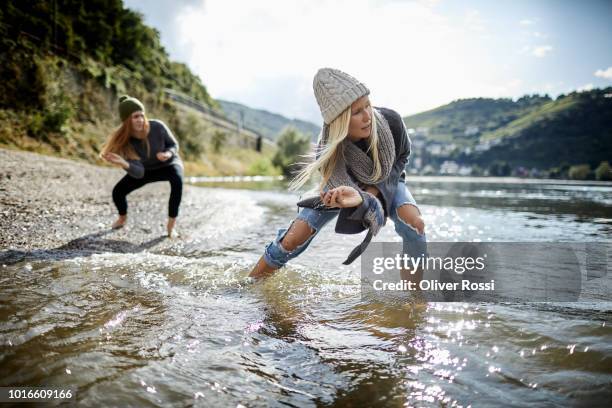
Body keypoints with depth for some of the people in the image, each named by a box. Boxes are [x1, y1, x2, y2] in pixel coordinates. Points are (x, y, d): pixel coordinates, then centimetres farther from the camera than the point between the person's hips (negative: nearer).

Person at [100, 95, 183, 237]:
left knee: (177, 180, -38)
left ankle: (171, 224, -23)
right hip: (146, 169, 2)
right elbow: (139, 172, -32)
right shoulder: (125, 141, -27)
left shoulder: (157, 126, -32)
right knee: (117, 192, -8)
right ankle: (122, 218, 28)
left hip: (169, 164, -2)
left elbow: (174, 145, -13)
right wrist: (124, 164, -52)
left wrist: (168, 154, -37)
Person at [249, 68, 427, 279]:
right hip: (348, 186, -1)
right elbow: (347, 195, -37)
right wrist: (360, 199, -62)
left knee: (414, 222, -32)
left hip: (388, 181, 2)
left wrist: (375, 190, -25)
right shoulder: (327, 152, -39)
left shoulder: (391, 121, -34)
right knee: (294, 238, -12)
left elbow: (402, 156, -13)